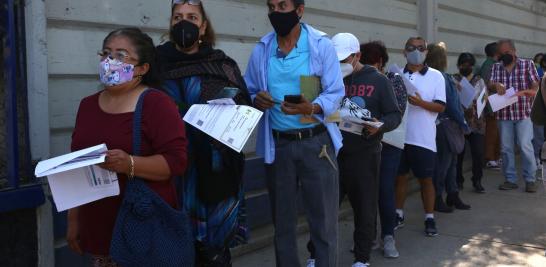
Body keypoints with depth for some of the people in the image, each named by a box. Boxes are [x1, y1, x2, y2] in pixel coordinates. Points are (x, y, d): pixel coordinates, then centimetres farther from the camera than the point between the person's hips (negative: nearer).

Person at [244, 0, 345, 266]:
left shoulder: (321, 44, -4)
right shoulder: (261, 49, 5)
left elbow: (335, 93, -6)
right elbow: (248, 92, 12)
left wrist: (311, 109, -26)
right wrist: (256, 100, -12)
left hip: (316, 142, -3)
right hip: (277, 144, 3)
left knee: (323, 220, 0)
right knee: (282, 220, 14)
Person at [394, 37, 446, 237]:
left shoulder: (435, 76, 0)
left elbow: (441, 107, -4)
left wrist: (420, 103, -20)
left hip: (424, 138, -2)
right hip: (399, 136, 2)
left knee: (426, 179, 6)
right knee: (400, 176, 12)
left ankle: (429, 219, 17)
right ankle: (398, 215, 25)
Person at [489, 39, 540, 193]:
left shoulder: (527, 64, 3)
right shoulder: (496, 67, 11)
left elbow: (535, 86, 0)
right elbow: (490, 86, 5)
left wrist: (523, 92, -20)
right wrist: (496, 85, -19)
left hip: (523, 112, -3)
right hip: (503, 113, 3)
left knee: (525, 146, -6)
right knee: (506, 148, 6)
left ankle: (530, 180, 6)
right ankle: (510, 180, 16)